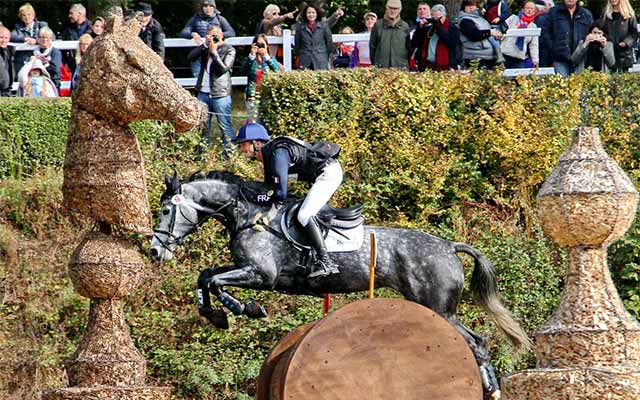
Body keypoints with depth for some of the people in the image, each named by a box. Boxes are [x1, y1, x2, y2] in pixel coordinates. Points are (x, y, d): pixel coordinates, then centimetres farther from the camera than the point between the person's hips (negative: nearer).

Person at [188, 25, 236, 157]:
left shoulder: (229, 50, 0)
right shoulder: (205, 48, 13)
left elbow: (224, 68, -13)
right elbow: (190, 57, -1)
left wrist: (214, 51, -12)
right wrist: (205, 45, -8)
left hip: (220, 95, -5)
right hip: (203, 93, 5)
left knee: (225, 126, -5)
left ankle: (230, 154, -4)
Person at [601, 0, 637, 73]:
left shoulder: (629, 14, 1)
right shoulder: (606, 13, 11)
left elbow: (634, 33, 0)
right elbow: (602, 31, 16)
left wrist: (626, 42, -14)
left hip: (624, 53, -2)